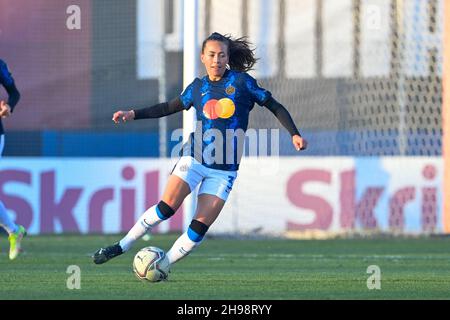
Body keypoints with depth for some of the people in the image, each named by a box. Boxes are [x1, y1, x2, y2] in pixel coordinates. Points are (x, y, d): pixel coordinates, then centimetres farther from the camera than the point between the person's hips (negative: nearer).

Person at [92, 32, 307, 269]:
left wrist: (294, 134, -5)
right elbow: (170, 107, 21)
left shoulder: (241, 81, -1)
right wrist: (134, 114, 14)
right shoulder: (198, 87, 7)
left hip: (225, 169, -1)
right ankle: (122, 246, -3)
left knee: (200, 227, -9)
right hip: (194, 158, 1)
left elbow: (274, 107, 4)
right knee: (166, 208, -16)